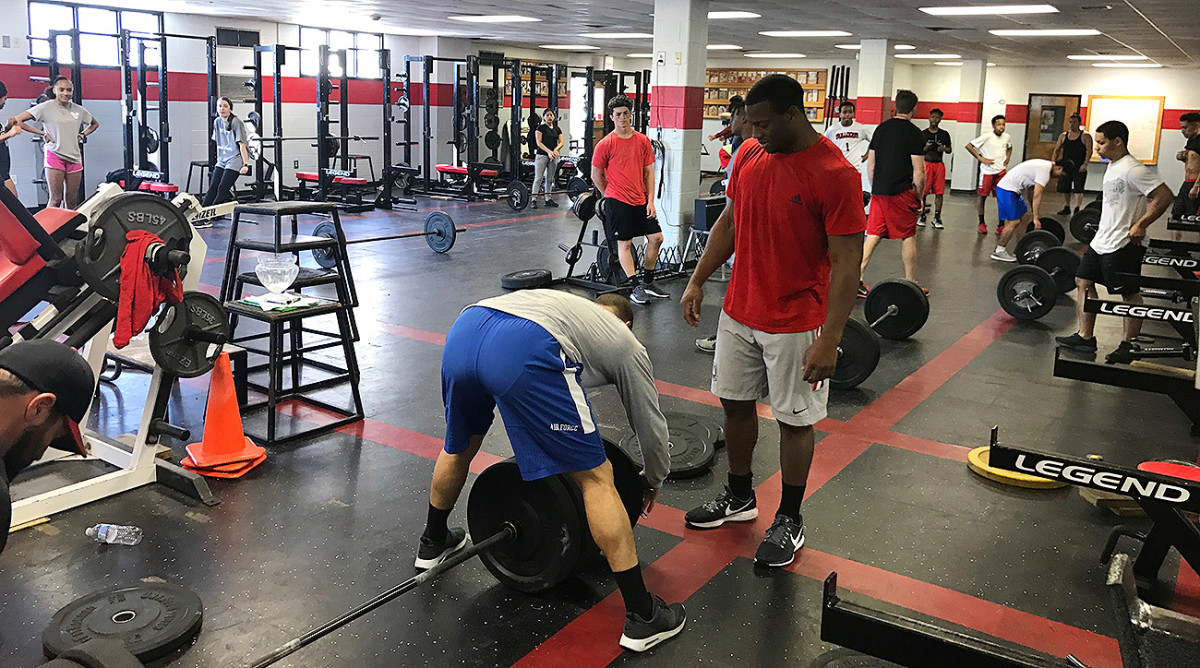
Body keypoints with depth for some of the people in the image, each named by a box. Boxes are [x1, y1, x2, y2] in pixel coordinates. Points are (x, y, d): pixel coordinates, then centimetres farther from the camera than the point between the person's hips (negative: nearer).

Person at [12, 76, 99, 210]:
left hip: (74, 158, 4)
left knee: (72, 201, 6)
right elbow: (17, 121, -6)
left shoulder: (78, 110, 10)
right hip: (55, 156, -4)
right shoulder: (46, 107, -3)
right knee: (56, 200, -7)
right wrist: (42, 133, -6)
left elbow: (95, 124, 29)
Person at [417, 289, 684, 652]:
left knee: (458, 449, 35)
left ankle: (434, 543, 59)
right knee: (596, 479, 7)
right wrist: (654, 480, 54)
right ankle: (642, 617, 13)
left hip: (462, 332, 6)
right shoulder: (626, 345, 30)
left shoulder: (566, 307, 44)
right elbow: (650, 425, 36)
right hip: (522, 353, -6)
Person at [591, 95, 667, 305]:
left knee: (656, 237, 5)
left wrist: (650, 200, 1)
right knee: (624, 243, -2)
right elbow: (596, 175, 0)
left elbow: (648, 172, 9)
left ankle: (647, 282, 21)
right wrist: (611, 197, 7)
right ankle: (635, 287, 5)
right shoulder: (605, 144, -7)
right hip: (618, 201, -5)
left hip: (640, 200, 5)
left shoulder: (643, 140, 6)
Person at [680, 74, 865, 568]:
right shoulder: (749, 154, 2)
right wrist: (697, 281, 11)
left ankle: (789, 519, 25)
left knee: (794, 420, 7)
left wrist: (829, 340, -21)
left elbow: (845, 264, -18)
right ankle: (739, 498, 36)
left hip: (795, 323, -6)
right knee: (735, 404, 16)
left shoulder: (835, 174, -18)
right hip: (739, 312, 7)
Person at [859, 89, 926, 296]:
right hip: (901, 193, -5)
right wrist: (919, 197, 2)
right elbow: (918, 173, -10)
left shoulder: (881, 128, 10)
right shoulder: (915, 134, -8)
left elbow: (870, 164, 13)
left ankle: (857, 279, -1)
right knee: (908, 237, 6)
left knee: (873, 235, 8)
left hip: (879, 192, 5)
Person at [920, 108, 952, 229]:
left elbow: (949, 150, 15)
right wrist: (926, 148, -14)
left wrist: (944, 148, -7)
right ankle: (922, 216, 10)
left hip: (939, 165, 2)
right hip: (926, 163, -2)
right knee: (923, 191, -3)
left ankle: (937, 218, 3)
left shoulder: (944, 134, 10)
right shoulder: (923, 134, 4)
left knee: (939, 192, -2)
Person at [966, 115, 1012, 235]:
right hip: (987, 171, -4)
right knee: (983, 196, 4)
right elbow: (969, 146, -13)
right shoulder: (986, 136, -12)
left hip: (1001, 171, 4)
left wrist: (1007, 158, 10)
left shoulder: (1007, 137, 5)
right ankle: (981, 223, 17)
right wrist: (981, 159, -14)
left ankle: (1001, 224, 8)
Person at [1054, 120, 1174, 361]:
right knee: (1083, 281, 10)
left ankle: (1130, 344, 14)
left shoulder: (1132, 169, -19)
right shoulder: (1113, 166, 11)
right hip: (1101, 240, 10)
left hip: (1122, 244, -10)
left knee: (1129, 293, 2)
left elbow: (1164, 196, -24)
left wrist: (1140, 225, -23)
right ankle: (1085, 337, 17)